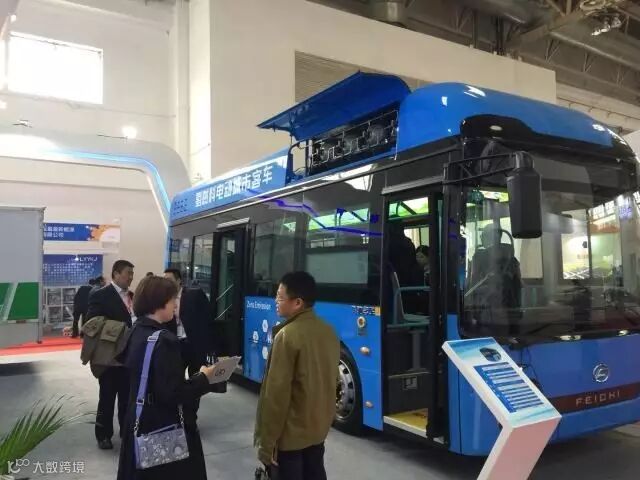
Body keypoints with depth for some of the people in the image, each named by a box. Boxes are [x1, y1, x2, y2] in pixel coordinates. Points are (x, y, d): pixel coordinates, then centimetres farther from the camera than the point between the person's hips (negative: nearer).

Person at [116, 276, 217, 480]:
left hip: (140, 422, 8)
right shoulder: (164, 340, -24)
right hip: (164, 427, -8)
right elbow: (172, 394, -27)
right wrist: (203, 378, -13)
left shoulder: (136, 332, 2)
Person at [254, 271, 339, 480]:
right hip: (319, 427, 7)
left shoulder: (287, 335, -21)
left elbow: (276, 393, -21)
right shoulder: (328, 331, 1)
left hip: (290, 433, -7)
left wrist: (266, 442, -14)